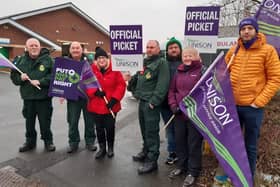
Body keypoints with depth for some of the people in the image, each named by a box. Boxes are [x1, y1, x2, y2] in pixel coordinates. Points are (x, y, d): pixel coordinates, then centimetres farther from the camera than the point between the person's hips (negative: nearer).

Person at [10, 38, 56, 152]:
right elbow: (13, 76, 11)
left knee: (45, 121, 5)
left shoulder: (48, 59, -5)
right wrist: (20, 78, -11)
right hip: (27, 97, 4)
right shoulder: (21, 60, 8)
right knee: (29, 121, 15)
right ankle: (30, 141, 32)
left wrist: (40, 81, -21)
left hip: (44, 97, -4)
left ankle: (48, 141, 23)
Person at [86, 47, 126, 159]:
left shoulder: (114, 70, -6)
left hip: (111, 106, -1)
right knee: (99, 128, 13)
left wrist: (114, 99, -14)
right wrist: (95, 92, -19)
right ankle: (102, 148, 31)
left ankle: (110, 148, 32)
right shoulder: (91, 70, -1)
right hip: (96, 106, 2)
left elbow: (121, 85, -7)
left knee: (110, 127, 10)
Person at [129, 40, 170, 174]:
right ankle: (146, 151, 34)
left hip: (151, 103, -8)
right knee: (144, 129, 18)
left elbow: (162, 84, -18)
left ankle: (152, 160, 7)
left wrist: (154, 101, -21)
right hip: (142, 101, 8)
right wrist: (136, 92, 12)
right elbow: (137, 78, 25)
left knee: (151, 132, -3)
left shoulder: (161, 63, -9)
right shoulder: (144, 62, 17)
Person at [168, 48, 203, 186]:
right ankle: (181, 165, 35)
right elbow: (172, 90, 13)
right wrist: (173, 106, 0)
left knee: (194, 143, 5)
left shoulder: (202, 71, -6)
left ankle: (193, 171, 21)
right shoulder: (178, 72, 12)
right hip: (179, 113, 6)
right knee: (179, 140, 16)